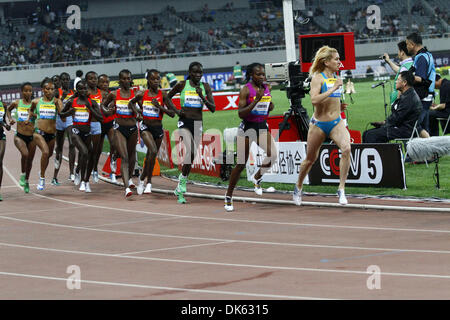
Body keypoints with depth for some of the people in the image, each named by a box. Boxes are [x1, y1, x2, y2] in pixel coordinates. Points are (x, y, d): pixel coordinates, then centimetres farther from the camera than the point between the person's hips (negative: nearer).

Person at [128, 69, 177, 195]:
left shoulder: (163, 95, -5)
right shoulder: (142, 94, -1)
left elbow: (173, 113, -6)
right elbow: (131, 103, 19)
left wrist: (159, 106, -17)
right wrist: (137, 110, 1)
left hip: (158, 128, 1)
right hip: (145, 127, -1)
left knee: (151, 156, 12)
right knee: (153, 151, -24)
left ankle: (148, 183, 29)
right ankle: (142, 178, -12)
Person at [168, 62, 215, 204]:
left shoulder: (205, 87, 4)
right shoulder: (182, 85, -1)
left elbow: (213, 108, 0)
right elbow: (167, 97, 13)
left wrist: (202, 97, -15)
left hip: (198, 124, 4)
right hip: (184, 122, -4)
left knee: (191, 155, 6)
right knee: (191, 152, -24)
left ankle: (180, 188, 21)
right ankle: (182, 184, -14)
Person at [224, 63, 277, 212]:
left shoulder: (266, 88, 6)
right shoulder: (246, 90, -12)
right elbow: (241, 114, -18)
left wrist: (270, 106, 0)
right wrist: (255, 100, -26)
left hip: (262, 127, 5)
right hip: (247, 127, -5)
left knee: (273, 154, -18)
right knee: (241, 164, -2)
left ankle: (257, 177, 12)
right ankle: (228, 196, 13)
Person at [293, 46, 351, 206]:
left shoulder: (335, 78, 9)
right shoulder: (318, 77, -11)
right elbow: (314, 99, -28)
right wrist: (333, 89, -29)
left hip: (336, 123, 4)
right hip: (319, 124, -4)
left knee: (346, 148, -24)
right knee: (310, 159, 10)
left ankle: (341, 189, -21)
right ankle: (298, 187, 37)